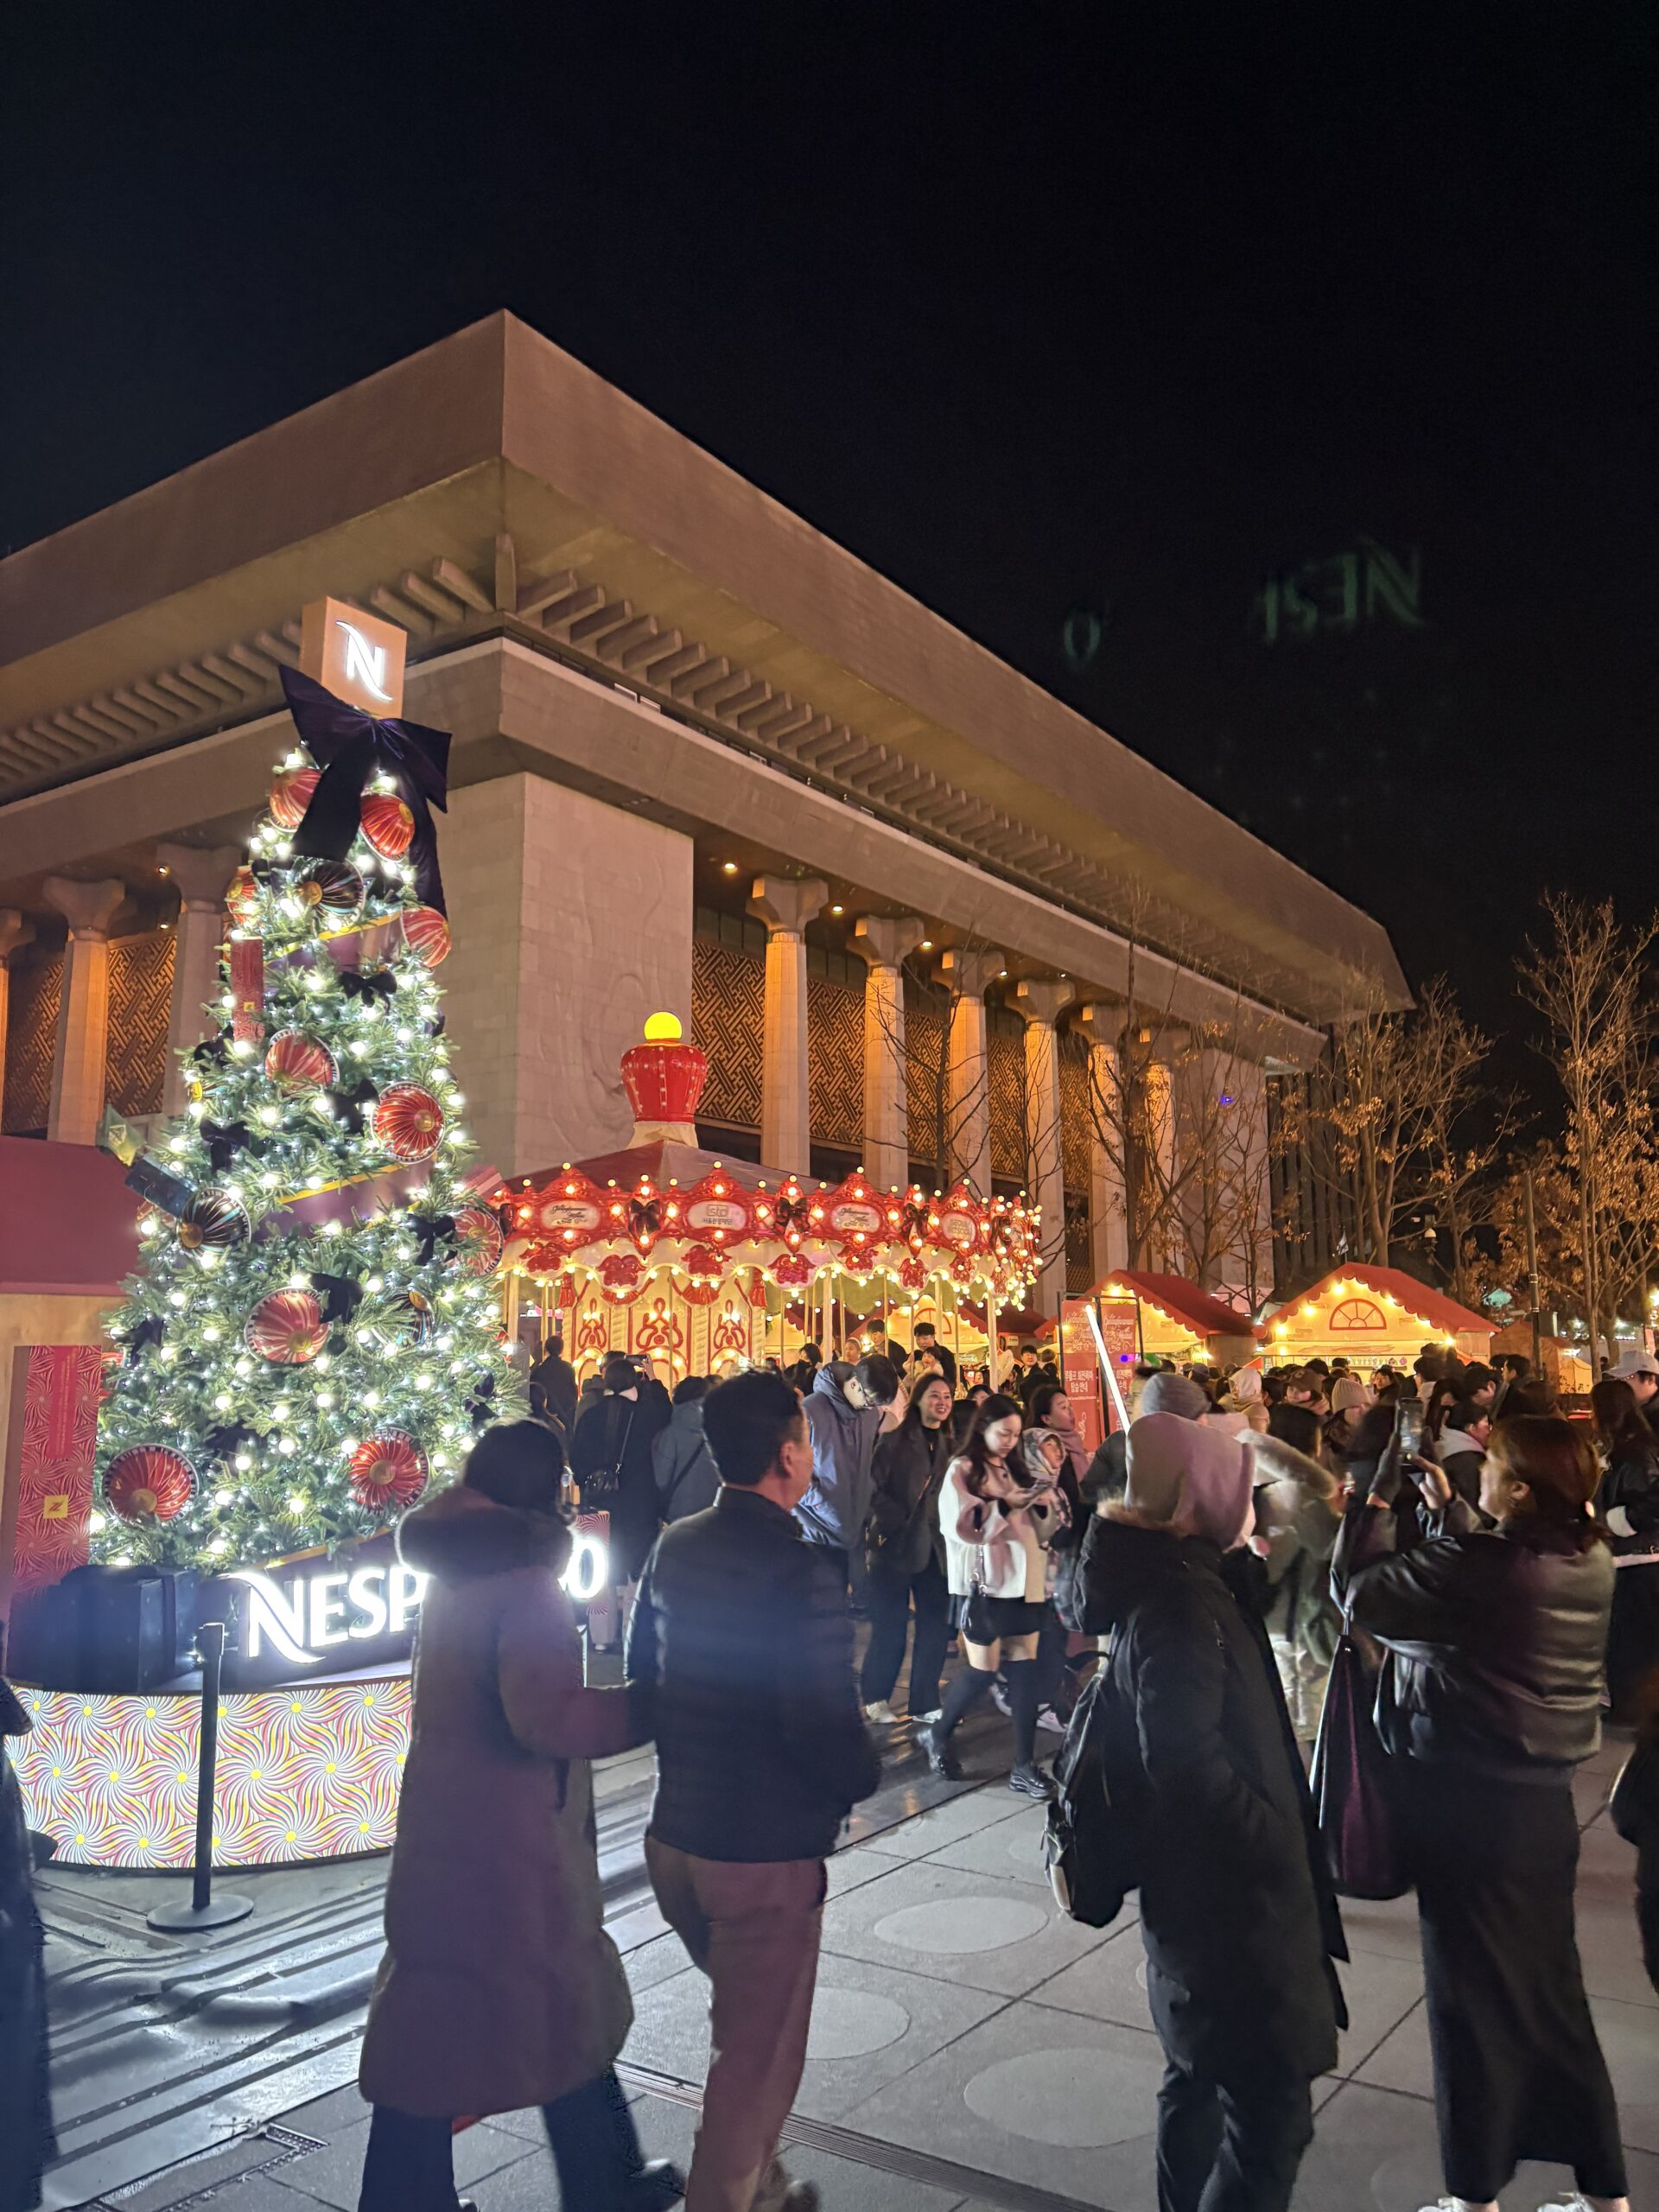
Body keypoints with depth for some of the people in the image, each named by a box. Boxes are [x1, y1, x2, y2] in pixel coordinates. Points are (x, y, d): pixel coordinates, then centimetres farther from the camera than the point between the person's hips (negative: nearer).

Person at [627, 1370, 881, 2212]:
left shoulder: (674, 1548, 0)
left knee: (744, 2026, 28)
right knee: (758, 2057, 12)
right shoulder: (801, 1570, -24)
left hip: (674, 1834, 8)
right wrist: (859, 1777, -4)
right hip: (767, 1851, -8)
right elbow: (828, 1723, -25)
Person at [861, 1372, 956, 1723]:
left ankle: (925, 1703, 17)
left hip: (936, 1548, 5)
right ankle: (875, 1697, 19)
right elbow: (873, 1488, -10)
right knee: (890, 1627, 2)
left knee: (937, 1626, 5)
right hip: (896, 1546, -5)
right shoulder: (893, 1440, -4)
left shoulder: (950, 1446, 12)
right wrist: (896, 1522, -14)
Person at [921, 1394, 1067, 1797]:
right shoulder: (962, 1471, -4)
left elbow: (1040, 1529, 14)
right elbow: (958, 1525, -16)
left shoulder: (1017, 1471, 14)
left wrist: (1045, 1505, -6)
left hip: (1024, 1580, 6)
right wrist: (1006, 1505, -21)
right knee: (983, 1670, -2)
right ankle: (937, 1736, 21)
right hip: (983, 1582, -6)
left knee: (1025, 1668, 2)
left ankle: (1025, 1766, 7)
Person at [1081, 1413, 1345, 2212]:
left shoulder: (1165, 1579, 5)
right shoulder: (1180, 1602, -25)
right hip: (1227, 1899, -10)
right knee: (1272, 2107, -2)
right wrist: (1278, 1845, -18)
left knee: (1201, 2076, 23)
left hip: (1200, 1887, 10)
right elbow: (1188, 1765, -29)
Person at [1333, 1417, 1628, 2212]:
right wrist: (1446, 1508, 9)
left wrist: (1379, 1493, -9)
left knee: (1474, 1992, 9)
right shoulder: (1591, 1560, -2)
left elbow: (1357, 1589, -19)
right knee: (1548, 1985, 21)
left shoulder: (1479, 1568, -26)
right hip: (1544, 1795, 7)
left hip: (1467, 1800, -7)